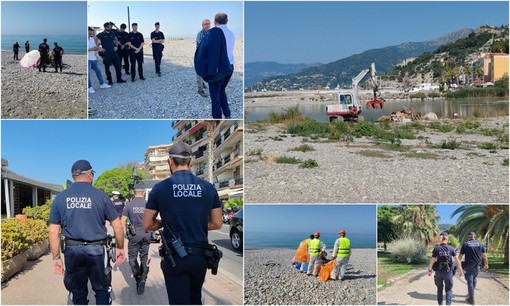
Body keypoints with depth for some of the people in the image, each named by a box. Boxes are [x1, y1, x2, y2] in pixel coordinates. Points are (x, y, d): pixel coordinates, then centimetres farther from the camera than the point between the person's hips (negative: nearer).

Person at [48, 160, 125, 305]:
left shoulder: (60, 197, 3)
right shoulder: (100, 195, -4)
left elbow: (53, 232, 3)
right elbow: (117, 226, -2)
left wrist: (56, 258, 10)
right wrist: (120, 248, 11)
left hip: (72, 250, 2)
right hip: (96, 250, -2)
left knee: (78, 293, 14)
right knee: (102, 291, 11)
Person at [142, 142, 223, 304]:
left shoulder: (160, 188, -7)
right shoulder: (208, 187, -1)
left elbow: (147, 225, -3)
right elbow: (217, 224, 5)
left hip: (175, 256, -3)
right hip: (200, 255, 3)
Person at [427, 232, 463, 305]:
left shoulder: (436, 248, -6)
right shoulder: (451, 248, -5)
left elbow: (432, 261, -5)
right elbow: (457, 260, -6)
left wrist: (430, 270, 6)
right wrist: (460, 270, 4)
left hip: (439, 272, 1)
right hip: (448, 272, 0)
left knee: (440, 289, 16)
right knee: (448, 289, 8)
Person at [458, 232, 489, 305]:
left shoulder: (465, 244, -5)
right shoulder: (480, 244, 4)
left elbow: (460, 256, -3)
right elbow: (484, 255, 7)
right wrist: (486, 264, 19)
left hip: (469, 266, -4)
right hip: (477, 266, 4)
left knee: (470, 282, -2)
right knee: (474, 280, 22)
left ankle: (471, 299, -3)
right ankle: (471, 294, 32)